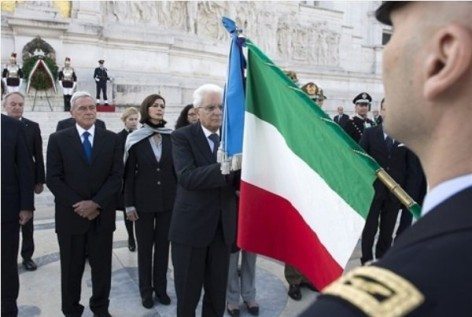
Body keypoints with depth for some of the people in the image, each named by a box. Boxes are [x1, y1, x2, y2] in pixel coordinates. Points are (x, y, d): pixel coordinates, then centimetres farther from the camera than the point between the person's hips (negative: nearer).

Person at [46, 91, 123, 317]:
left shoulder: (111, 139, 3)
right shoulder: (58, 139, 1)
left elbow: (117, 176, -2)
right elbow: (53, 178, -5)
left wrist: (96, 203, -12)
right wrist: (78, 205, -12)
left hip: (102, 215, 1)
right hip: (70, 215, -1)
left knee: (102, 267, 11)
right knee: (71, 269, 11)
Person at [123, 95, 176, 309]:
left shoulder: (172, 137, 0)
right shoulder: (135, 139, -4)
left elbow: (177, 168, 4)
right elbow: (129, 173, -2)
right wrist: (129, 204, -5)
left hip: (168, 200, 2)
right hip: (144, 201, -1)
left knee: (163, 245, 11)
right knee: (145, 246, 9)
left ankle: (161, 287, 27)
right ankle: (146, 290, 24)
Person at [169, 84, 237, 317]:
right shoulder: (182, 136, -8)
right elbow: (186, 177, -23)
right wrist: (224, 168, -36)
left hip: (222, 225, 4)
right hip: (191, 225, -3)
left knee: (218, 292, 18)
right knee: (187, 293, 13)